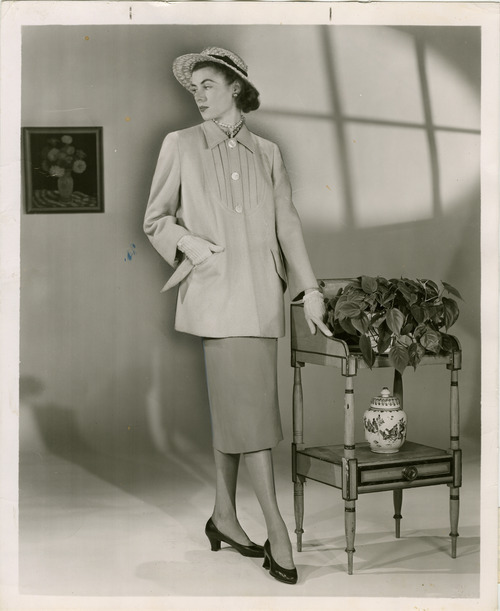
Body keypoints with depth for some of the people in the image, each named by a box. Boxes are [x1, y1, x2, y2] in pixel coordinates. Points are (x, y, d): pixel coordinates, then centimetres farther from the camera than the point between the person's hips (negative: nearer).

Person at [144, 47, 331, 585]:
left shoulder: (266, 153, 13)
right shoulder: (180, 145, 6)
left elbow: (287, 222, 11)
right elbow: (155, 219, 9)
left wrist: (309, 288, 4)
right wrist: (194, 246, -9)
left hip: (261, 288, 4)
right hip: (216, 288, -3)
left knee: (232, 403, 9)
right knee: (249, 403, -9)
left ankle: (224, 515, 20)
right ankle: (276, 527, -6)